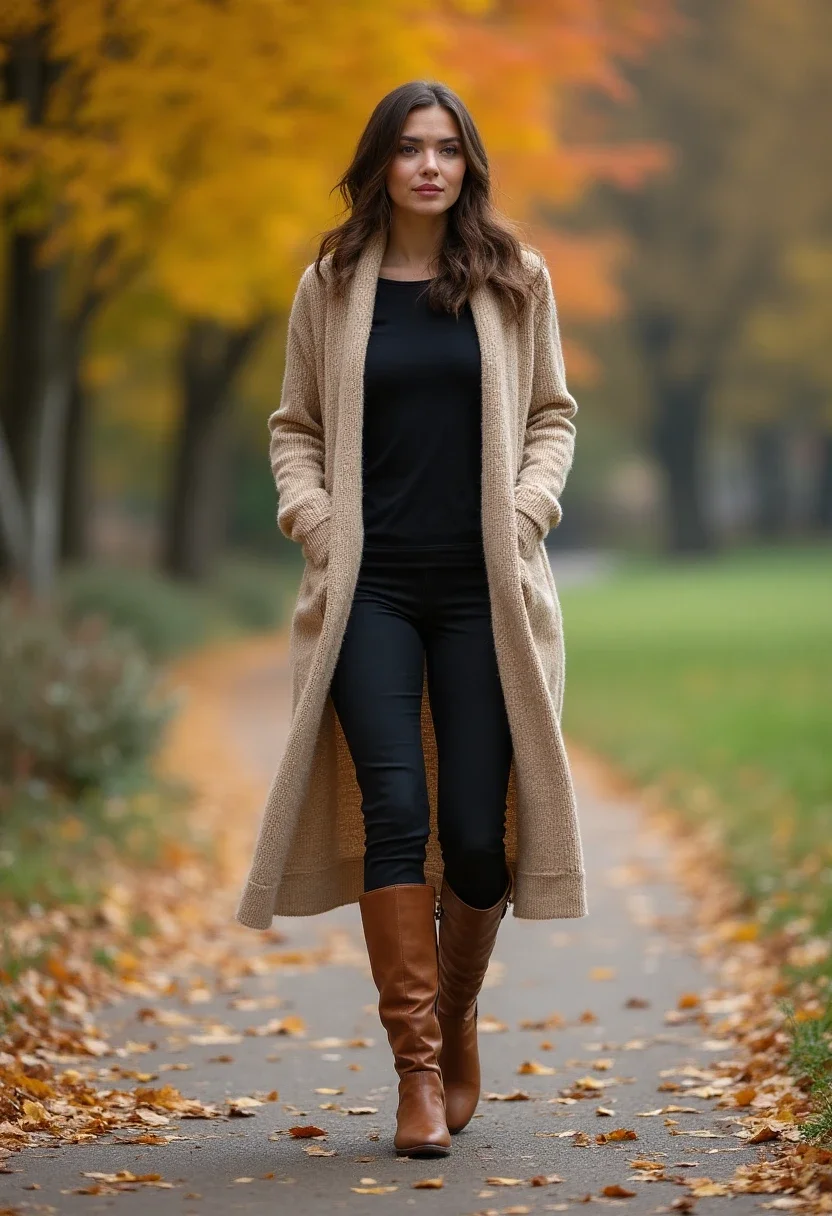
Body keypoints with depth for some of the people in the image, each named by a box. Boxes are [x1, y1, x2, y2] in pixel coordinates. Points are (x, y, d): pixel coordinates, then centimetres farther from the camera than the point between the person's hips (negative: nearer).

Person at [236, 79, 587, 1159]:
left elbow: (553, 414, 13)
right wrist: (314, 521, -3)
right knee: (394, 811, -12)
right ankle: (417, 1069, -8)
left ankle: (457, 1012, 26)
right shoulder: (332, 286, 6)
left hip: (482, 587, 1)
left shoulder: (516, 280, 7)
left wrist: (526, 511, -3)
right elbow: (296, 425, 13)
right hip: (371, 588, 0)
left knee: (477, 829, -1)